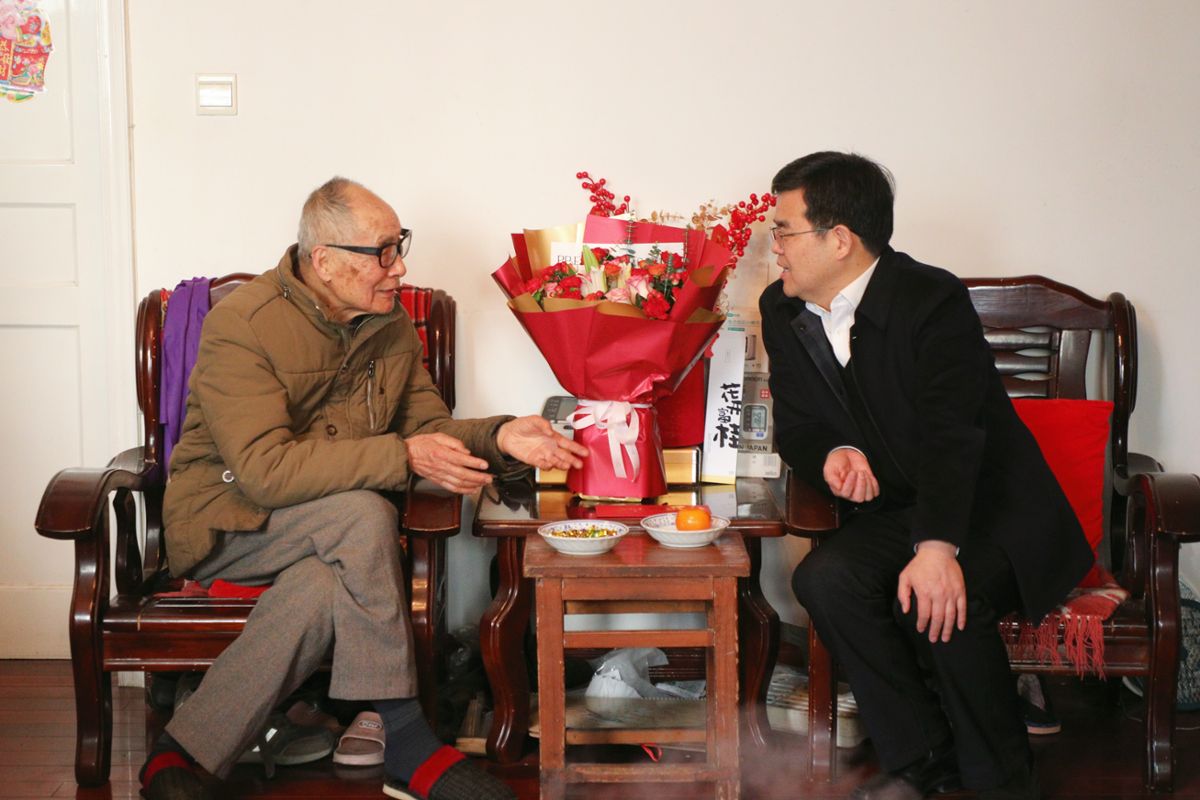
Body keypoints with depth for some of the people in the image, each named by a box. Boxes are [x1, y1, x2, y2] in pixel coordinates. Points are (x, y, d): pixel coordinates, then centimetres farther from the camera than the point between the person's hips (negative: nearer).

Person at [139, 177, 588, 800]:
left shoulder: (390, 324, 4)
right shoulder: (243, 324, -18)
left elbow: (427, 429, 12)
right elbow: (265, 470, -28)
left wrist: (498, 437, -10)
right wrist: (401, 457, -31)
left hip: (325, 530, 6)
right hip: (224, 520, -6)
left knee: (326, 591, -33)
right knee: (364, 515, -34)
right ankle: (404, 742, -26)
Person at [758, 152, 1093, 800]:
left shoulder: (933, 300, -18)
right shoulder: (782, 311, 2)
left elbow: (952, 434, -28)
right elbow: (794, 427, 8)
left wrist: (938, 547, -42)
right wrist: (832, 455, -18)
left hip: (990, 510, -5)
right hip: (890, 510, 5)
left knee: (937, 601, -32)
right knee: (824, 579, -24)